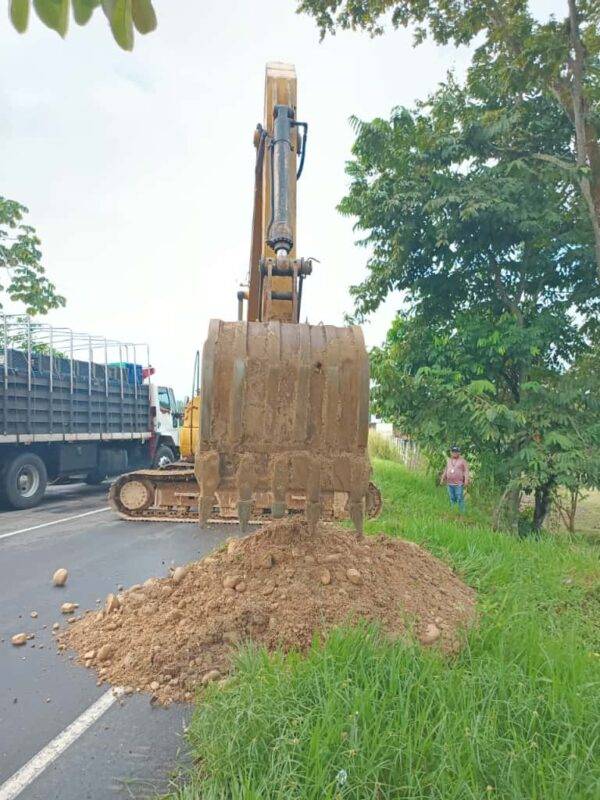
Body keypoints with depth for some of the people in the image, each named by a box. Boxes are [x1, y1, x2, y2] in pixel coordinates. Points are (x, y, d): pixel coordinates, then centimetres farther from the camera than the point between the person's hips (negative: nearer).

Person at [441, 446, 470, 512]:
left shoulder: (462, 461, -1)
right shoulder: (448, 460, 15)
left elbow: (466, 470, -6)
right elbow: (446, 470, 24)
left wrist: (466, 480, -14)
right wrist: (443, 478, 22)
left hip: (459, 484, -5)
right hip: (450, 484, 5)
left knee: (460, 499, -5)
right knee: (452, 499, 10)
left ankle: (461, 512, 2)